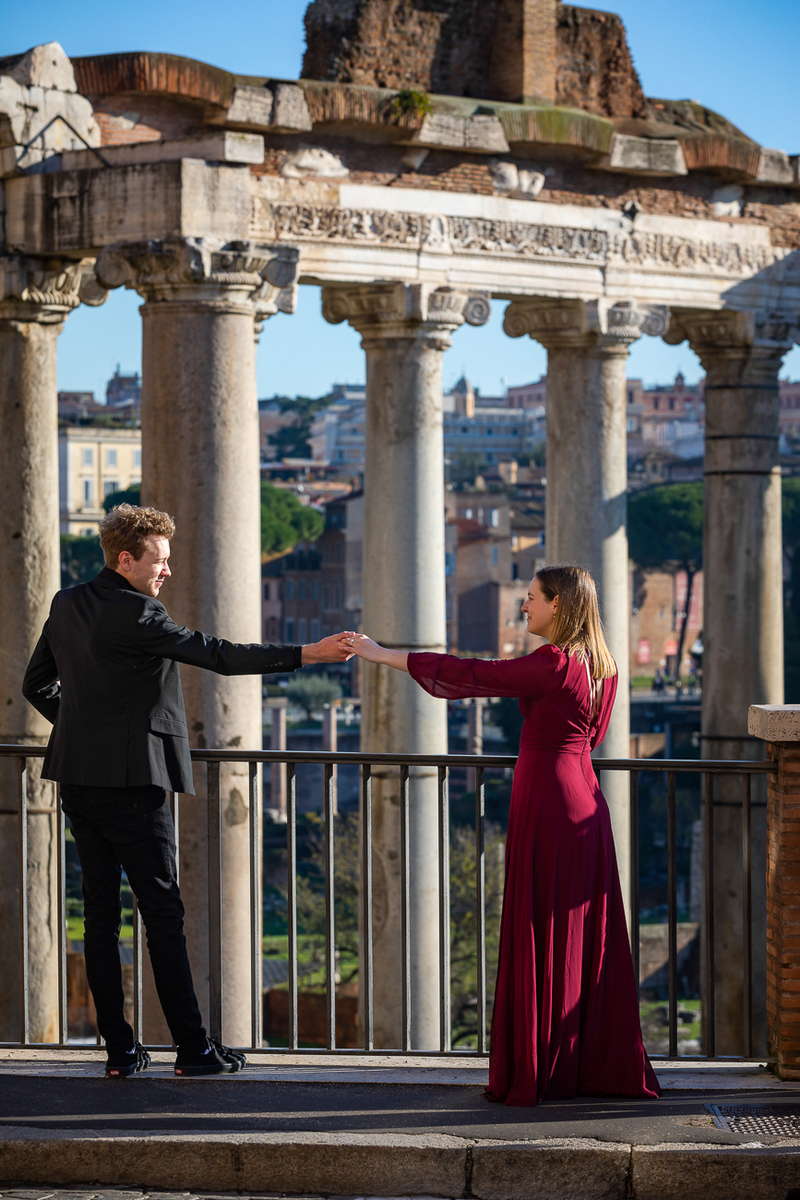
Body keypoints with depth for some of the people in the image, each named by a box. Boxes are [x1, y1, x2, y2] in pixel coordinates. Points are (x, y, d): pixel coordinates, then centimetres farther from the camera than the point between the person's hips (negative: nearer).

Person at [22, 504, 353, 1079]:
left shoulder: (67, 605, 11)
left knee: (101, 913, 7)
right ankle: (194, 1046, 1)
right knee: (164, 913, -2)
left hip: (78, 776, 8)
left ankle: (119, 1049, 8)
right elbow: (216, 654, -18)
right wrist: (304, 654, -18)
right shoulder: (135, 614, -14)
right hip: (130, 779, -8)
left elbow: (37, 684, 19)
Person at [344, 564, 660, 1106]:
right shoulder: (600, 666, 10)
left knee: (540, 940, -2)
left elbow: (470, 675, -14)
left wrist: (384, 655, -9)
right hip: (584, 800, 9)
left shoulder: (553, 663, -16)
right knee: (589, 940, 11)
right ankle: (602, 1067, 14)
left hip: (546, 802, -9)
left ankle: (535, 1075, 3)